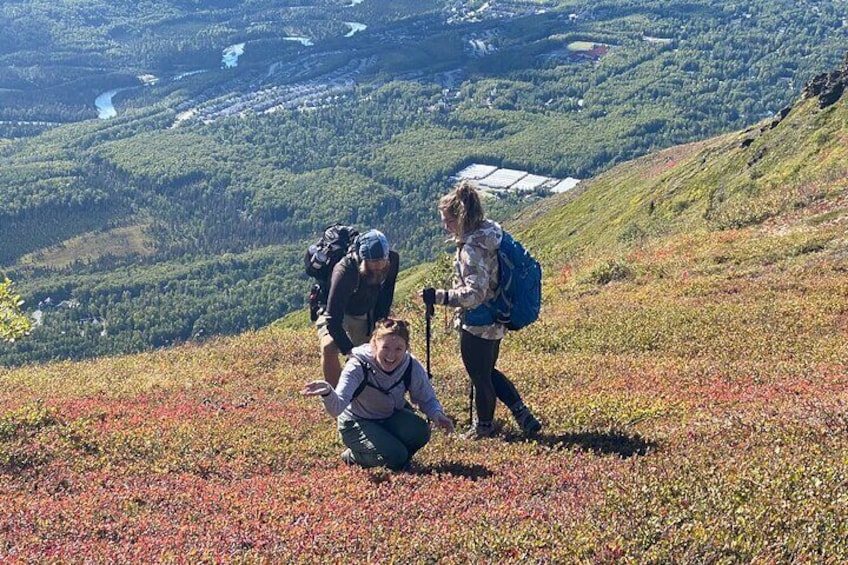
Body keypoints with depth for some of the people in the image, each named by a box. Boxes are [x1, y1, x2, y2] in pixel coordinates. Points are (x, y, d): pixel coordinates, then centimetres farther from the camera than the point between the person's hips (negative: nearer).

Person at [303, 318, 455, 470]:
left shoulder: (412, 367, -19)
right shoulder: (358, 367, -30)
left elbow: (427, 399, -3)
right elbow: (337, 408, -43)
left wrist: (437, 414, -27)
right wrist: (328, 393, -68)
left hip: (392, 417, 4)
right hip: (357, 423, -4)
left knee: (420, 432, -27)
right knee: (394, 458, -26)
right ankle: (353, 456, 5)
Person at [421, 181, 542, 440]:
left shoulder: (473, 248, -26)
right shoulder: (492, 232, 2)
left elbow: (474, 294, -30)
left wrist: (439, 296, -32)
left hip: (477, 324, -9)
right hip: (495, 320, 9)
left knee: (480, 377, 14)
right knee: (487, 372, 25)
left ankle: (484, 425, 35)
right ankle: (523, 416, 24)